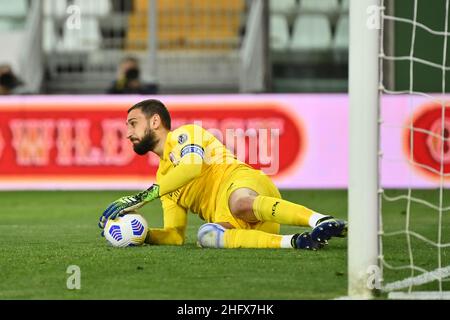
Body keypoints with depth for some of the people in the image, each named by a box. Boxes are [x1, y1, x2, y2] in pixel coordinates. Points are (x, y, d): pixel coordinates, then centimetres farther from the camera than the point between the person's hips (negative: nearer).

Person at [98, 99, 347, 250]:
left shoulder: (183, 134, 13)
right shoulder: (163, 177, 35)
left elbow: (193, 166, -11)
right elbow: (175, 235, 29)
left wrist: (143, 197, -14)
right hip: (227, 221, 6)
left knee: (241, 204, -42)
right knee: (206, 235, -30)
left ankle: (322, 222, -55)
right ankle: (296, 242, -45)